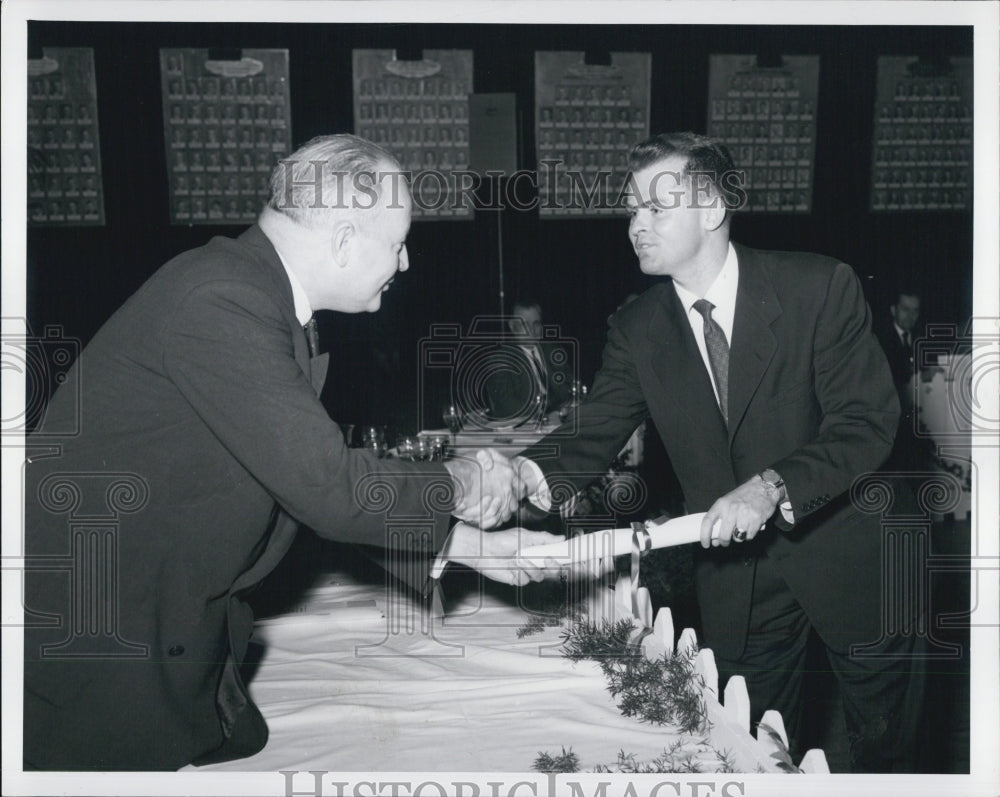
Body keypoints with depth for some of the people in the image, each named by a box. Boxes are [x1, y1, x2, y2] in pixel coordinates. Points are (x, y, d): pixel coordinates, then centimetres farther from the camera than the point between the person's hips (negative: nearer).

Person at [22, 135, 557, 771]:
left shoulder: (255, 295, 4)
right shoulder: (219, 305, -27)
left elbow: (323, 468, 11)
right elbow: (330, 491, -27)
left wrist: (470, 543, 8)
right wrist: (460, 483, -10)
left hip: (179, 621, 9)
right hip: (95, 642, -9)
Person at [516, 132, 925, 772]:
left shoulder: (821, 287, -16)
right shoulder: (637, 329, -5)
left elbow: (868, 424, -19)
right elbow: (593, 437, -9)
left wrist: (772, 486, -34)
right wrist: (530, 474, -31)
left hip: (847, 557, -2)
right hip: (739, 581, 2)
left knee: (886, 745, 18)